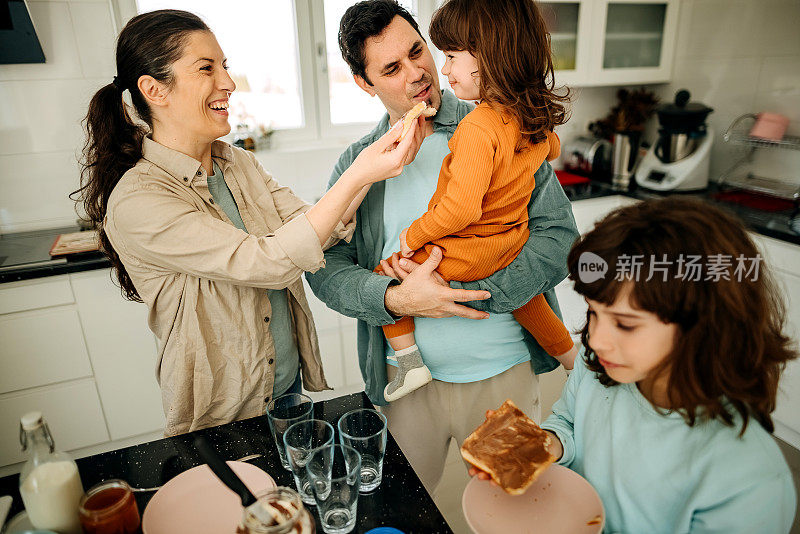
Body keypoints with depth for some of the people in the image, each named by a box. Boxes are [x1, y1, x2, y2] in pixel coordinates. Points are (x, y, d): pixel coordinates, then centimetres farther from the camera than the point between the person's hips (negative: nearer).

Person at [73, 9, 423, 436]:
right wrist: (357, 175, -31)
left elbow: (313, 228, -7)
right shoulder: (135, 201, -23)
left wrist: (376, 163, -20)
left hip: (289, 379, 7)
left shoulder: (239, 164, 0)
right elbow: (269, 263, -31)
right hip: (224, 411, -7)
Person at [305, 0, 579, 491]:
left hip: (505, 373, -1)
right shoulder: (355, 165, 0)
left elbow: (559, 237, -11)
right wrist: (396, 299, -21)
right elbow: (326, 268, -3)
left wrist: (458, 287, -20)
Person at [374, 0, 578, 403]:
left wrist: (414, 235, -17)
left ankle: (409, 360, 9)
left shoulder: (478, 127, -27)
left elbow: (461, 207, -32)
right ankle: (575, 361, 49)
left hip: (464, 255, -8)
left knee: (385, 275, 8)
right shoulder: (537, 117, -1)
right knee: (525, 297, 33)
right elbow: (551, 151, 22)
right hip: (514, 247, 8)